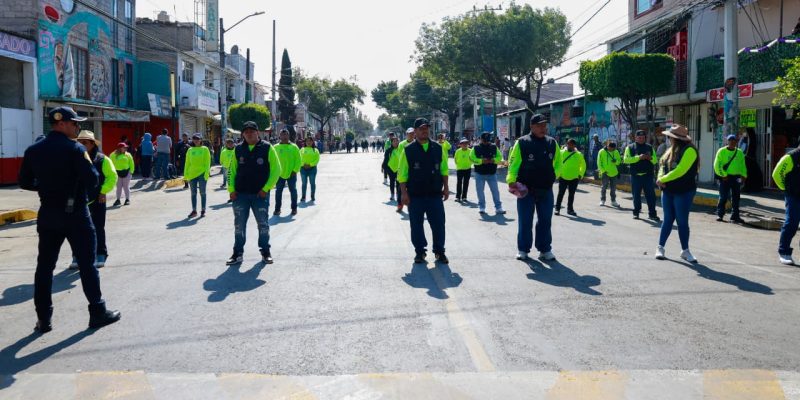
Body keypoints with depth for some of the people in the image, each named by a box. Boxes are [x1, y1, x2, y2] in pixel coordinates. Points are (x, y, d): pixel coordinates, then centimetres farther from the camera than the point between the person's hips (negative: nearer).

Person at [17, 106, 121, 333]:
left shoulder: (33, 150, 5)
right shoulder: (75, 149, -12)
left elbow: (25, 182, 9)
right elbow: (92, 181, -18)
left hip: (48, 214, 5)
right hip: (75, 214, -5)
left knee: (45, 265, 10)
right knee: (87, 264, 3)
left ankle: (43, 318, 13)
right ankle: (98, 312, 9)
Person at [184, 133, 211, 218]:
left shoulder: (205, 149, 0)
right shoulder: (190, 150, 8)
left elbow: (207, 162, -3)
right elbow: (187, 163, 9)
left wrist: (206, 173, -12)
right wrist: (186, 175, 5)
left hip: (202, 174, -3)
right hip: (192, 174, 3)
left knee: (202, 193, 4)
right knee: (193, 193, 7)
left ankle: (203, 210, 12)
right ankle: (194, 211, 13)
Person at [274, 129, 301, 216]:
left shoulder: (294, 147, -2)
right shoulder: (276, 147, 0)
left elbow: (298, 160, -2)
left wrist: (295, 170, -10)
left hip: (291, 174, -1)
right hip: (280, 174, 1)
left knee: (293, 191, 8)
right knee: (278, 191, 5)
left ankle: (294, 208, 19)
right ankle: (277, 209, 13)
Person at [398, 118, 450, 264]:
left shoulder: (438, 148, 6)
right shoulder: (408, 150, -2)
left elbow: (444, 169, 12)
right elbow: (402, 174, -1)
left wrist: (446, 188, 7)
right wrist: (404, 193, -7)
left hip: (435, 194, 2)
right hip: (415, 196, -1)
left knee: (438, 224, 4)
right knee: (416, 225, 7)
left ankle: (439, 251, 18)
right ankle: (420, 251, 21)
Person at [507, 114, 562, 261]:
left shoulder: (552, 143, 7)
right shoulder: (521, 143, -4)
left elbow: (558, 163, 16)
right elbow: (513, 163, -4)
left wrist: (553, 177, 4)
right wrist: (511, 181, -14)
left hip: (546, 190, 3)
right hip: (525, 190, -3)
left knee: (545, 221, 8)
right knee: (525, 221, 4)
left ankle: (545, 249, 18)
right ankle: (523, 249, 15)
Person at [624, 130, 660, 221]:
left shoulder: (649, 147, 12)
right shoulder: (630, 147, 3)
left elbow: (655, 161, 11)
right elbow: (626, 160, -10)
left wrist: (650, 158, -12)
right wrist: (638, 157, -20)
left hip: (648, 175, 2)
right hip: (636, 176, -2)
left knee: (651, 195, -1)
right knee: (636, 195, 7)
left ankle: (652, 214, 3)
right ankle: (636, 213, 19)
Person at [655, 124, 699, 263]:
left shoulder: (689, 150, -12)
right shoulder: (672, 150, 11)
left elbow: (680, 171, -20)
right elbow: (662, 165, 9)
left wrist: (662, 180, -14)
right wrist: (661, 179, -11)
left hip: (683, 192, -6)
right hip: (668, 190, 6)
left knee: (682, 221, 0)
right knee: (668, 219, 10)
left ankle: (685, 251, 12)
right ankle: (660, 247, 15)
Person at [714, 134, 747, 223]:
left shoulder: (740, 153, 11)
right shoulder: (722, 151, -2)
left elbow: (743, 165, 13)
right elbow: (717, 165, -7)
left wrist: (744, 175, -1)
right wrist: (723, 175, -13)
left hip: (736, 177, 4)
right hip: (725, 177, -4)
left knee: (736, 198, 5)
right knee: (723, 197, -4)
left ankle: (735, 216, 11)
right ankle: (720, 214, 6)